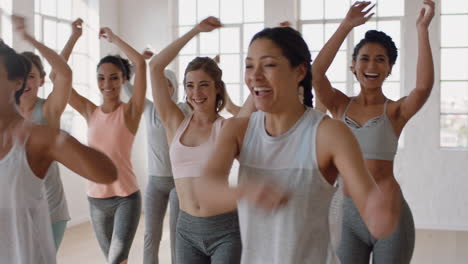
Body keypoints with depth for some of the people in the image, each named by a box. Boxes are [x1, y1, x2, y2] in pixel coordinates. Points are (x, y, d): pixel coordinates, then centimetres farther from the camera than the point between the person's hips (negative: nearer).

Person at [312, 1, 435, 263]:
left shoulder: (396, 111, -3)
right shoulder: (340, 106, 3)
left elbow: (424, 87, -23)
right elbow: (317, 71, -13)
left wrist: (422, 28, -21)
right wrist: (346, 25, -14)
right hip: (347, 212, 2)